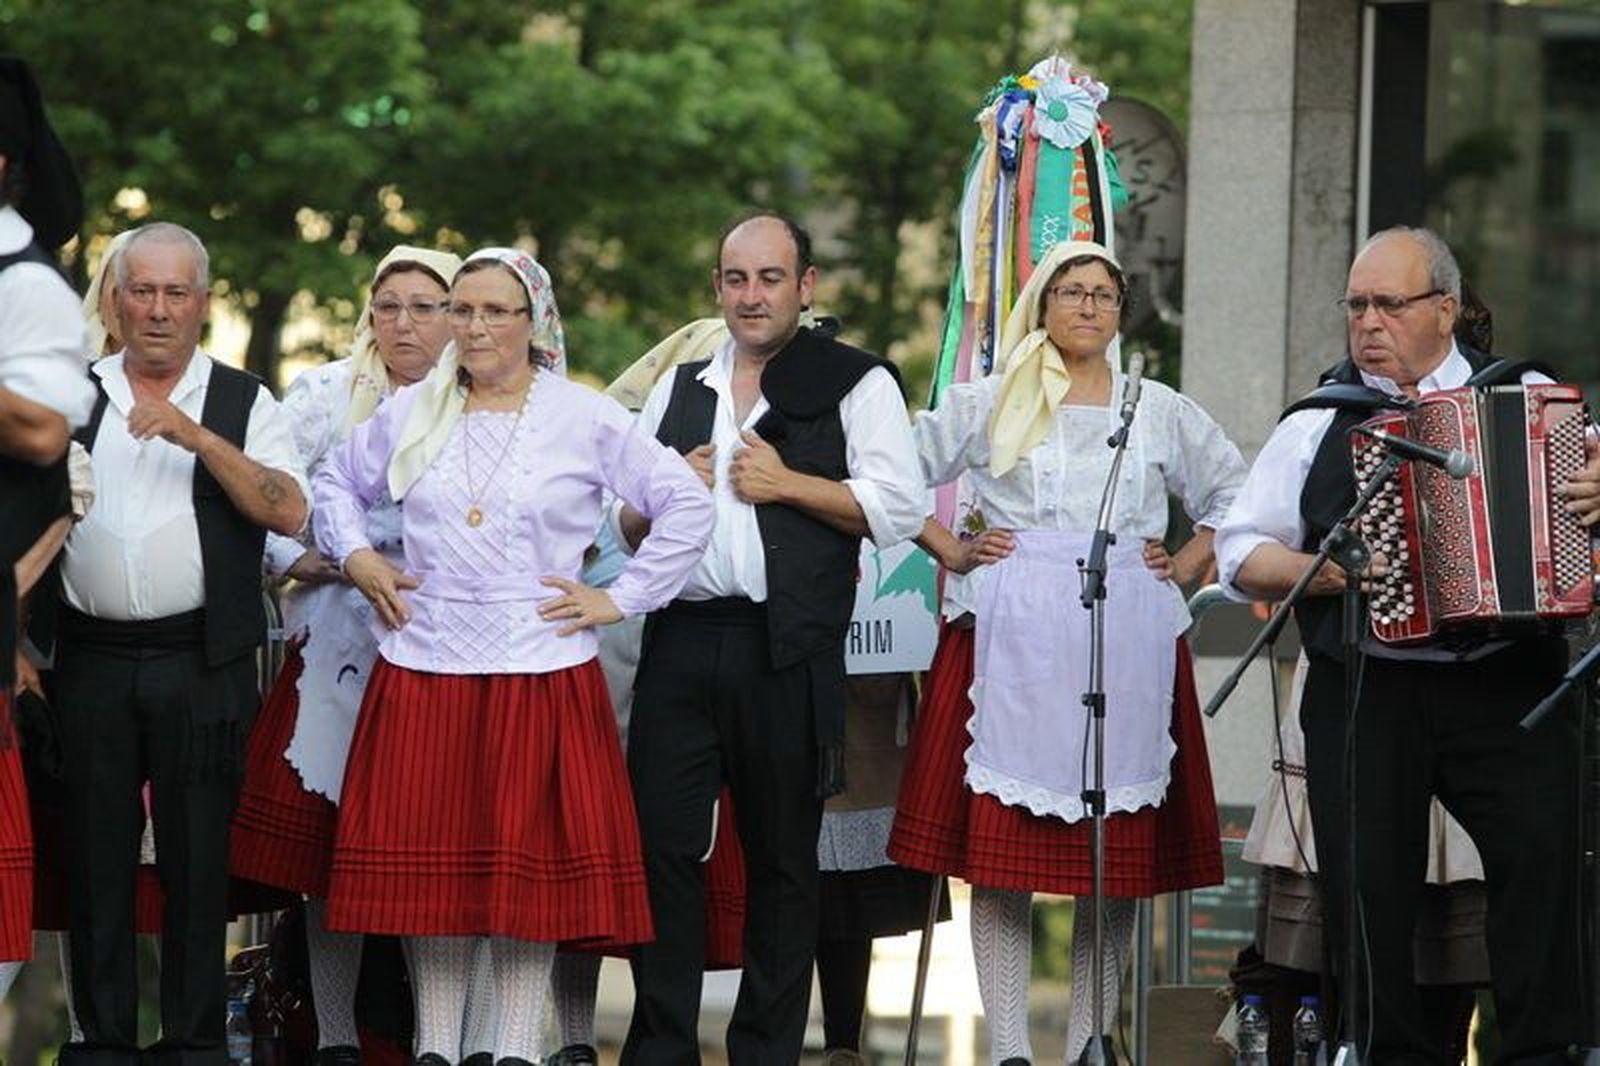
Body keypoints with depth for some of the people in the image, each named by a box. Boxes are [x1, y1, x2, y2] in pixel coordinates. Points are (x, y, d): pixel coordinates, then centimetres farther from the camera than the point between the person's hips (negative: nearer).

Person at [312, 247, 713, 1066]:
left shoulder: (586, 421, 1)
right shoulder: (412, 413, 10)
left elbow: (687, 506, 3)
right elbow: (337, 482, 25)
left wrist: (620, 598, -1)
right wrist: (355, 557, 9)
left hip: (541, 676, -2)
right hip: (423, 670, 2)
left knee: (531, 869, -2)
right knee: (427, 866, 1)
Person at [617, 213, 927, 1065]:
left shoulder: (856, 385, 3)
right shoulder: (679, 389, 19)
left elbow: (898, 511, -7)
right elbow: (623, 522, 22)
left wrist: (785, 483, -11)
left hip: (787, 651, -4)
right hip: (681, 638, 4)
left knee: (781, 857, 5)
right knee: (662, 842, 0)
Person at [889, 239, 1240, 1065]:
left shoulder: (1160, 411, 14)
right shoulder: (989, 405, 10)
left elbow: (1235, 492, 23)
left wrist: (1187, 565, 10)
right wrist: (952, 553, 4)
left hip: (1127, 645, 2)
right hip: (1012, 644, -1)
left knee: (1120, 845, -1)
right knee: (999, 842, -7)